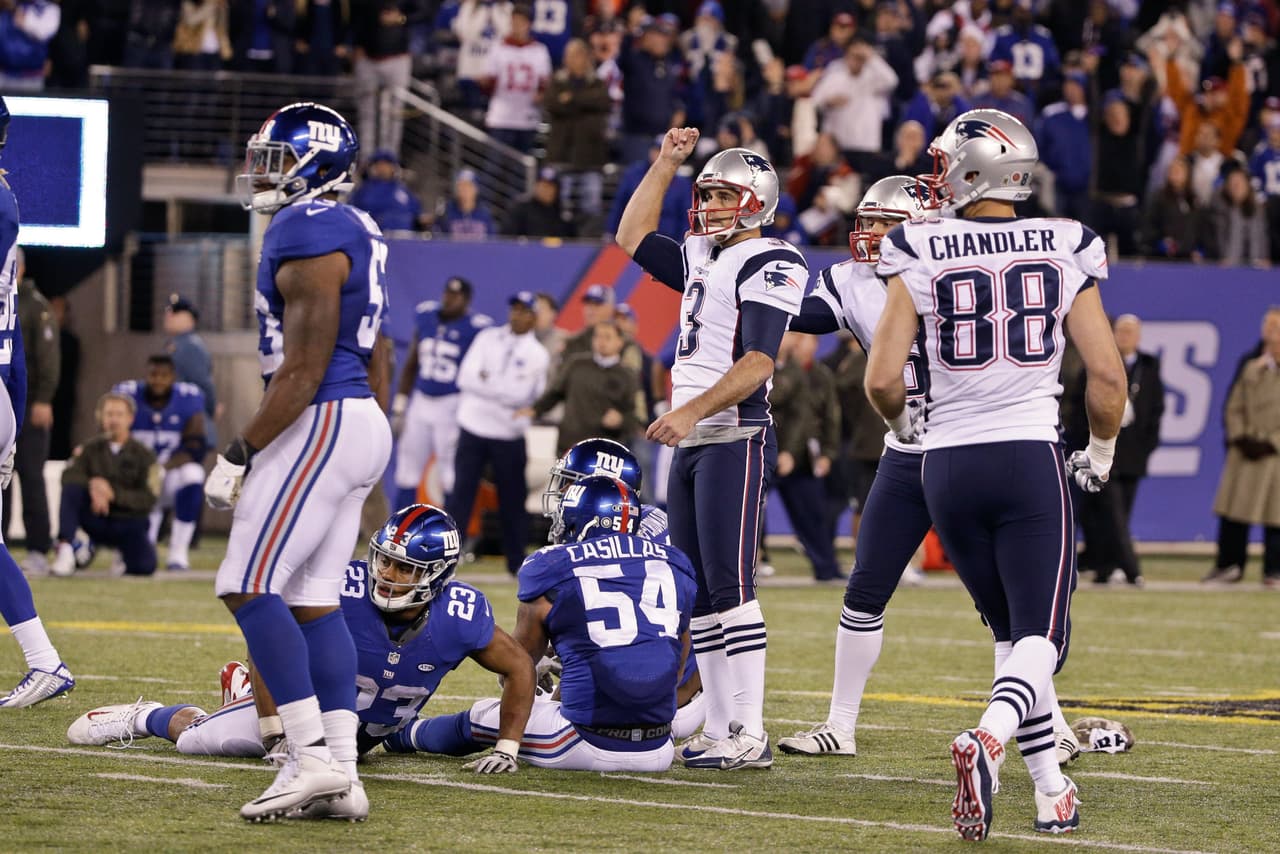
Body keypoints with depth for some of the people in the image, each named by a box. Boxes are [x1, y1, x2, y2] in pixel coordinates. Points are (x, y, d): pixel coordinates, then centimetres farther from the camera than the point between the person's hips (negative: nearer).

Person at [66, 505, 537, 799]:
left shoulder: (461, 617, -30)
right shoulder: (347, 588, -36)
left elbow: (518, 667, -11)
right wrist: (276, 732, -29)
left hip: (369, 735, 3)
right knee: (199, 739, -4)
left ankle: (245, 690, 54)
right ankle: (145, 716, 29)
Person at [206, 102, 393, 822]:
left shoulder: (307, 237, -15)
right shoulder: (357, 234, 16)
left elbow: (302, 370, -20)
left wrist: (239, 456, -16)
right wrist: (369, 466, 26)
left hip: (322, 423, -10)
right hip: (363, 420, 10)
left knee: (250, 586, -9)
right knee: (314, 598, 9)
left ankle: (312, 755, -13)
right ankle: (341, 770, 5)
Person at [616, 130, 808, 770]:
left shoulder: (769, 263, -9)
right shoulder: (703, 258, 18)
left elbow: (757, 363, -19)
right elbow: (633, 238, 33)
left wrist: (691, 411, -27)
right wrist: (667, 163, 26)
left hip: (734, 439, -9)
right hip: (690, 444, 9)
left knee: (729, 587, -13)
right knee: (699, 595, 7)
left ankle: (749, 735, -15)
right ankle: (721, 726, 10)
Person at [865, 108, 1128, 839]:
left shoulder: (921, 259, -2)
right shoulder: (1065, 254, 1)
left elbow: (883, 380, -5)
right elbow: (1108, 376, -1)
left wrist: (904, 422, 18)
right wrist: (1100, 456, 16)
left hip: (950, 466, 1)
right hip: (1032, 462, -1)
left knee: (1012, 629, 17)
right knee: (1042, 637, 0)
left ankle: (1053, 792, 14)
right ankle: (988, 741, -30)